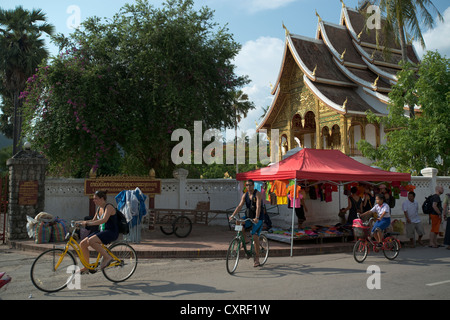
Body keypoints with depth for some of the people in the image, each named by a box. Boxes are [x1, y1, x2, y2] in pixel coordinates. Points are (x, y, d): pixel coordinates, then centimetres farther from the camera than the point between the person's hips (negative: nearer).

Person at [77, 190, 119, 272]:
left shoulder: (109, 207, -14)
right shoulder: (99, 208, 14)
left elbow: (104, 220, -29)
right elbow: (94, 220, 21)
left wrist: (88, 223, -35)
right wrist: (82, 222, 8)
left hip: (111, 232, -9)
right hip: (102, 231, 9)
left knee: (91, 241, -30)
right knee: (82, 244, -1)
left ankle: (107, 257, -18)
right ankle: (86, 267, 9)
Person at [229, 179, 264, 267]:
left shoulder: (257, 194, -13)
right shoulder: (245, 195, 2)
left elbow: (258, 207, -25)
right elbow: (240, 206, -7)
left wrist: (256, 218, -39)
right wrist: (233, 215, -21)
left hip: (258, 218, -5)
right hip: (248, 217, 5)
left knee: (255, 236, -16)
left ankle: (257, 258, -4)